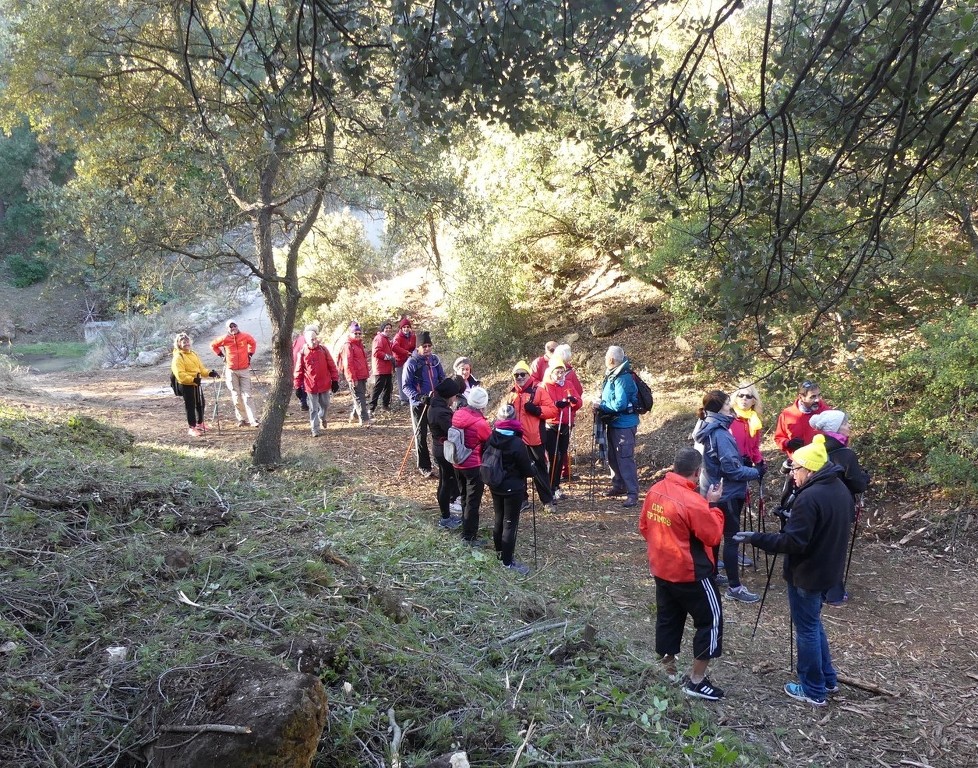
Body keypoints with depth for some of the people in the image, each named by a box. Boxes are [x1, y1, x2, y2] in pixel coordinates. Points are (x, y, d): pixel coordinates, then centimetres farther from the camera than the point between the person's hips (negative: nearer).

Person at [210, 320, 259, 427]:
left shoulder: (245, 336, 1)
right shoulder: (224, 339, -1)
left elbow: (253, 343, 23)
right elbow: (213, 345, 17)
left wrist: (250, 354, 13)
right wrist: (221, 355, 9)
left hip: (245, 370, 0)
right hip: (231, 371, 0)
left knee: (247, 395, -6)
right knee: (236, 396, 5)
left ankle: (252, 420, -9)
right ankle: (242, 418, 14)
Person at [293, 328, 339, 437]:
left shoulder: (323, 350, -2)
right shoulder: (302, 353, -7)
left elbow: (331, 366, 3)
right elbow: (298, 371, -2)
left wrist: (335, 380, 2)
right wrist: (298, 386, -1)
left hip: (325, 385, 2)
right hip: (310, 386, -2)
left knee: (325, 405, 17)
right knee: (313, 409, 3)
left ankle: (322, 418, 46)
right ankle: (315, 429, 10)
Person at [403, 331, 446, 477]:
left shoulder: (434, 359, 1)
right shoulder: (411, 363, -13)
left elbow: (442, 377, 12)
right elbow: (405, 385, -12)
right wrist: (418, 397, -26)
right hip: (418, 404, -4)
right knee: (421, 434, 3)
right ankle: (424, 466, 13)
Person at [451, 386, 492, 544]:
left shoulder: (457, 415, -5)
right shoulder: (480, 423, -24)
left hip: (458, 464, 7)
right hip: (474, 466, -7)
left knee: (465, 498, 22)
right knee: (473, 501, 4)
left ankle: (467, 529, 36)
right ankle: (469, 536, 10)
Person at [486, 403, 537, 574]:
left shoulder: (491, 438, -6)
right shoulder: (517, 443, -23)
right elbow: (527, 470, -14)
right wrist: (532, 468, 7)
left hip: (495, 486, 6)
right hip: (513, 488, -6)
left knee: (498, 518, 21)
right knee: (510, 523, 3)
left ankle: (499, 551, 38)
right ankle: (507, 561, 11)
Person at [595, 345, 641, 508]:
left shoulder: (623, 378, -22)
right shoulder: (612, 376, 9)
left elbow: (620, 404, -28)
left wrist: (601, 406, -16)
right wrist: (601, 405, 0)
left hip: (624, 425, -10)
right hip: (613, 423, 10)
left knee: (625, 458, -9)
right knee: (613, 457, 20)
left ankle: (632, 494, -4)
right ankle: (618, 486, 34)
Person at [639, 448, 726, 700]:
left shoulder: (655, 491, -2)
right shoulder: (693, 502, -26)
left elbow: (644, 526, 9)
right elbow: (714, 536, -16)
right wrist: (713, 505, -8)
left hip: (661, 570, 8)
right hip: (691, 574, -8)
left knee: (668, 619, 19)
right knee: (711, 620, 7)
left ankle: (668, 670, 31)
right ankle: (696, 681, 9)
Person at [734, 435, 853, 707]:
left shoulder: (809, 498, -27)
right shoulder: (841, 490, 3)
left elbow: (793, 542, -28)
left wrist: (756, 538, -22)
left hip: (807, 573, -9)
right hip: (828, 569, 9)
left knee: (807, 629, 6)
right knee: (814, 623, 25)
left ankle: (814, 690, 18)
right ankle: (828, 679, 35)